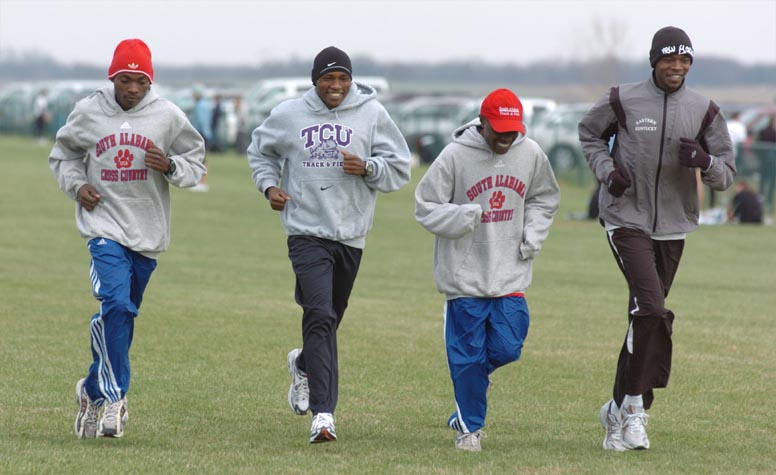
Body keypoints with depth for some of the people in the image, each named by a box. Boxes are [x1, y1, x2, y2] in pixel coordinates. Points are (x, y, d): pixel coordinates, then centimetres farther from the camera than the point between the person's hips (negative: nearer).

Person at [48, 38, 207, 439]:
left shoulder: (168, 116, -1)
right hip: (105, 224, -2)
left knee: (122, 315, 10)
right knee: (116, 305, -21)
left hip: (147, 232, 2)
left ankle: (94, 389, 28)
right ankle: (114, 396, -16)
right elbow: (63, 154, 16)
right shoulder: (88, 113, 0)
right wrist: (76, 184, -2)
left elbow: (196, 164, 7)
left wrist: (170, 166, -14)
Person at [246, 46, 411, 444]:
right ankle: (323, 412, -20)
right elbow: (260, 151, 21)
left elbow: (400, 168, 4)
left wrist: (368, 168, -15)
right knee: (320, 316, -17)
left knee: (329, 317, 16)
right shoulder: (288, 115, 1)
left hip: (351, 235, 3)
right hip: (307, 232, -3)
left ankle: (303, 364, 50)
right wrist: (269, 185, 3)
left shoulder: (371, 114, 0)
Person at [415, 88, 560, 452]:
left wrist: (531, 237, 3)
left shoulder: (530, 155, 0)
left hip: (511, 273, 3)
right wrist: (465, 217, -24)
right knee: (468, 355, -1)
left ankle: (467, 396, 29)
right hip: (465, 273, -3)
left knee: (506, 348, -1)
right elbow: (426, 208, -7)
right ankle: (470, 426, 14)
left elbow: (544, 199, 18)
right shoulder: (455, 156, -12)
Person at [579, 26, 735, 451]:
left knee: (645, 315, 9)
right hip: (626, 220, -4)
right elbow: (589, 133, 14)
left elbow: (725, 176, 3)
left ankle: (620, 408, 23)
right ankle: (635, 406, -12)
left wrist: (704, 160, -20)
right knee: (652, 308, -20)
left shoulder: (704, 112, 1)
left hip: (672, 228, 4)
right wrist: (607, 170, -4)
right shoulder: (623, 101, -5)